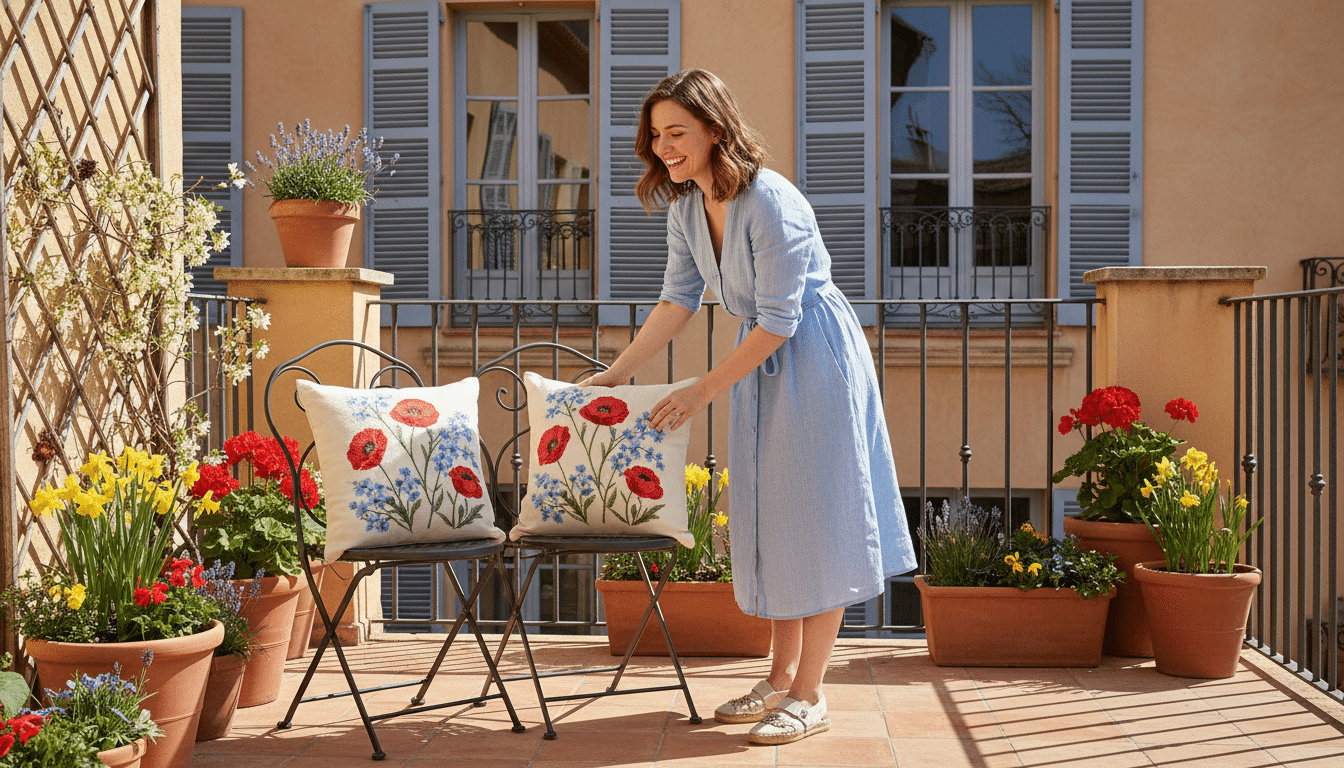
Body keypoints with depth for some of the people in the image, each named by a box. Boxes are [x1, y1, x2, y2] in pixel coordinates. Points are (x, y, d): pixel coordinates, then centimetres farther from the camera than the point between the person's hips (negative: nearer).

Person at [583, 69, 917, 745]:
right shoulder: (685, 206, 0)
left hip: (815, 358, -8)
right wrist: (615, 374, 2)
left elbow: (778, 321, -23)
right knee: (767, 518, 11)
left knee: (813, 517, -4)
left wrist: (703, 390, -19)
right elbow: (677, 299, 8)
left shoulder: (770, 203, -25)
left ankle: (809, 697, 3)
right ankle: (782, 679, 22)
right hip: (760, 360, 8)